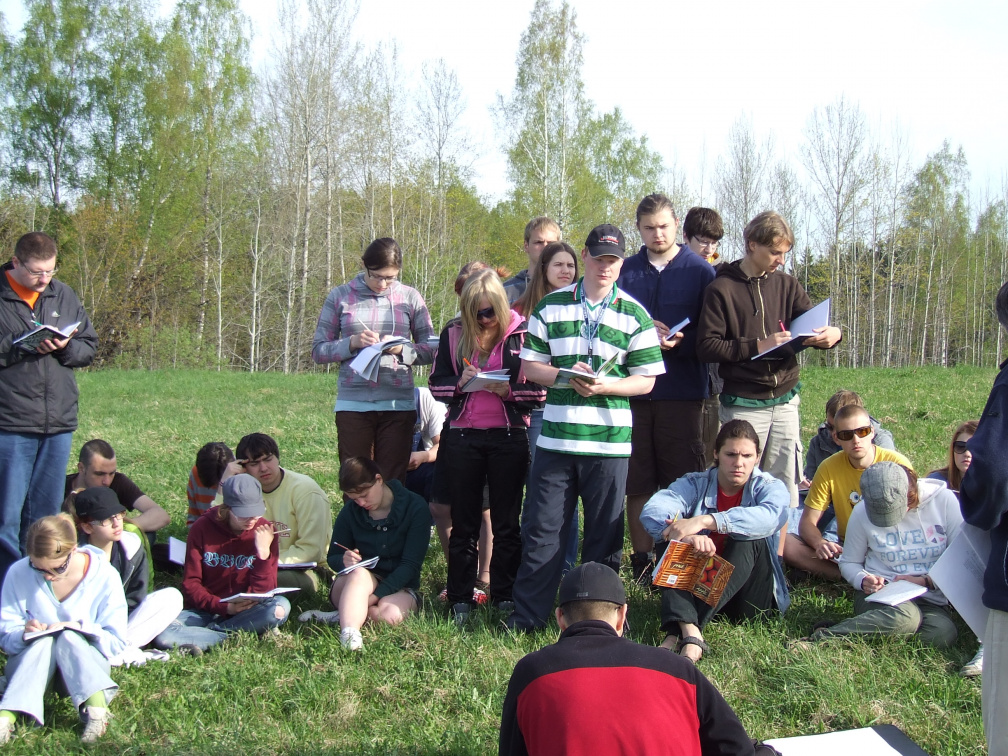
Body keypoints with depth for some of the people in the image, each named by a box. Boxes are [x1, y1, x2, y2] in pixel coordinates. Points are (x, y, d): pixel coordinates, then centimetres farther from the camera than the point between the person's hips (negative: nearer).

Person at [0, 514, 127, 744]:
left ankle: (97, 708, -52)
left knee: (68, 637, -33)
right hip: (28, 663, 1)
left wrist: (80, 629, -23)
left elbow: (116, 642, -7)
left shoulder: (104, 576, -10)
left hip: (84, 664, 0)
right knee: (44, 641, -33)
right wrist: (24, 634, -23)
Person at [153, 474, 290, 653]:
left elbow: (263, 592, -7)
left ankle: (200, 635, -20)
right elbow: (190, 583, -5)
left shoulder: (265, 533, -5)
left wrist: (264, 552, -22)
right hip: (206, 610, -1)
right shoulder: (202, 528, -6)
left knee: (280, 607, -32)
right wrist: (224, 607, -19)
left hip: (246, 612, 1)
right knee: (162, 635, -30)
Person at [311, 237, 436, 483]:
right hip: (353, 404, 0)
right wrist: (352, 343, -11)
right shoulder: (340, 296, 6)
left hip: (398, 405, 0)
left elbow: (430, 350, 9)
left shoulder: (410, 297, 7)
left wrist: (402, 349, -10)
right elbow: (318, 350, 6)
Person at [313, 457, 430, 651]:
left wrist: (375, 596, -26)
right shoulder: (350, 511, -1)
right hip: (356, 585, 1)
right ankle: (349, 633, -54)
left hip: (399, 587, -1)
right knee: (359, 573, -36)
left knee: (389, 614, -37)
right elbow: (333, 557, 7)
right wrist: (344, 560, -20)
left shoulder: (414, 508, -10)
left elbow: (411, 564, -14)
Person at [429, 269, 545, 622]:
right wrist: (460, 383, -13)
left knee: (507, 523, 7)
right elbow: (436, 383, 7)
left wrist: (510, 390, -19)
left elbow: (540, 388, -1)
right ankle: (460, 600, 16)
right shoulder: (453, 333, 5)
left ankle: (505, 597, 17)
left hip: (509, 437, -2)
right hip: (462, 437, 2)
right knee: (463, 523, 8)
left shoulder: (522, 332, -2)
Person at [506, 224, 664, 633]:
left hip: (608, 441, -1)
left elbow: (645, 380, 2)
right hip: (555, 435, 1)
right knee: (541, 527, 2)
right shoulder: (551, 306, 8)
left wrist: (602, 387, -15)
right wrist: (565, 376, -13)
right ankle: (527, 616, 11)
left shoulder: (634, 314, 5)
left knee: (603, 535, 7)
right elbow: (529, 365, 7)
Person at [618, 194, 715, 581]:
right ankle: (642, 562, 14)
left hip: (683, 390, -2)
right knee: (637, 482, 5)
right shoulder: (625, 271, 10)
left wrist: (677, 343, -16)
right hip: (634, 388, 2)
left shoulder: (700, 272, 4)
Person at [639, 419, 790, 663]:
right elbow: (652, 511, -18)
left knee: (750, 540, -27)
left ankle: (678, 634, -40)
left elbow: (768, 516, -28)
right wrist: (687, 536, -40)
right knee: (677, 542, -23)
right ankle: (688, 629, -48)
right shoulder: (695, 485, 2)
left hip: (746, 597, -1)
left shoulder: (770, 487, -2)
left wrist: (703, 521, -40)